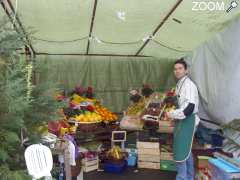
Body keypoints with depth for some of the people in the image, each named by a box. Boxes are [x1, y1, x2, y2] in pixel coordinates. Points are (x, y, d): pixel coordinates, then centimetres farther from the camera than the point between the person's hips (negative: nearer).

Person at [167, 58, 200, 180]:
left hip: (187, 120, -10)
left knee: (181, 151, -7)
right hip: (182, 120, 10)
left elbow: (189, 108, -27)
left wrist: (172, 114, -18)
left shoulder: (188, 84, -18)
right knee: (186, 149, 20)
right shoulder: (179, 84, 13)